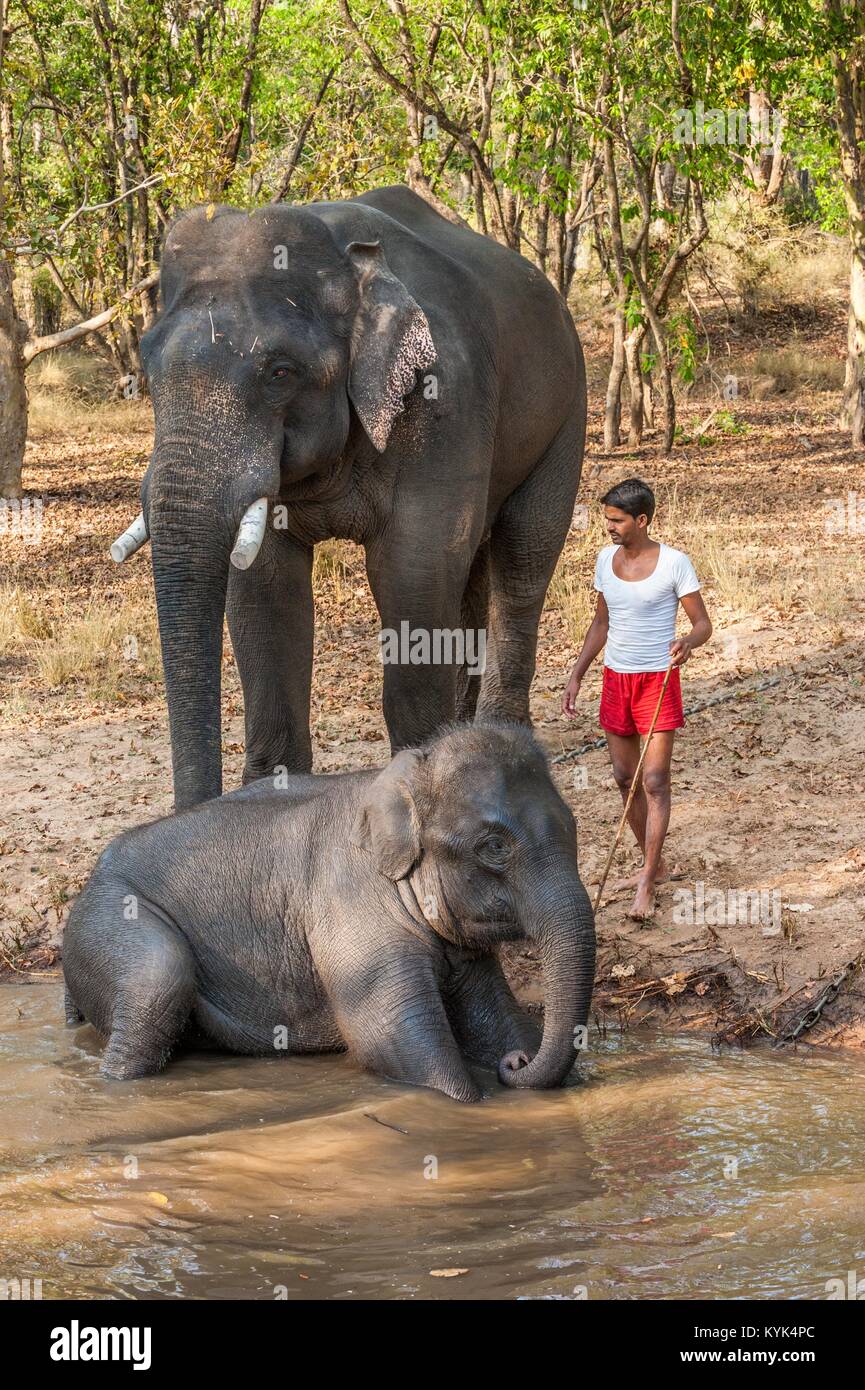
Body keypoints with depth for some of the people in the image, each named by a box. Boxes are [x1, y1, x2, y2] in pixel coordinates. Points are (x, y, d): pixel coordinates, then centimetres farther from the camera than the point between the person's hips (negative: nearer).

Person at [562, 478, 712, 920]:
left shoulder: (674, 564, -13)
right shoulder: (606, 559, 5)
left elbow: (703, 624, -9)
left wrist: (687, 643, -32)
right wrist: (576, 676, 13)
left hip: (658, 681, -6)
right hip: (616, 680, 6)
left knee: (655, 781, -9)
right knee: (625, 777, 12)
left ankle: (646, 889, -11)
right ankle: (654, 866, 27)